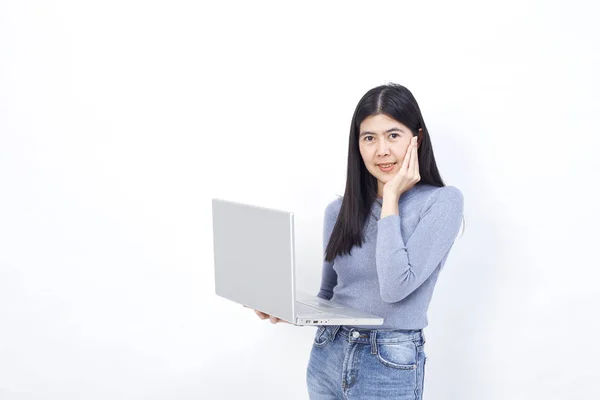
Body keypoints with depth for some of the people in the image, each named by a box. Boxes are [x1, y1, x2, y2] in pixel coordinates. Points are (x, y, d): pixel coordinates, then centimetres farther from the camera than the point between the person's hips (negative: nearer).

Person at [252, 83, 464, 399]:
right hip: (327, 359, 5)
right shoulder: (339, 210, 4)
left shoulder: (443, 201, -10)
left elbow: (396, 287, -21)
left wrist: (391, 198, -15)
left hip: (390, 368, -4)